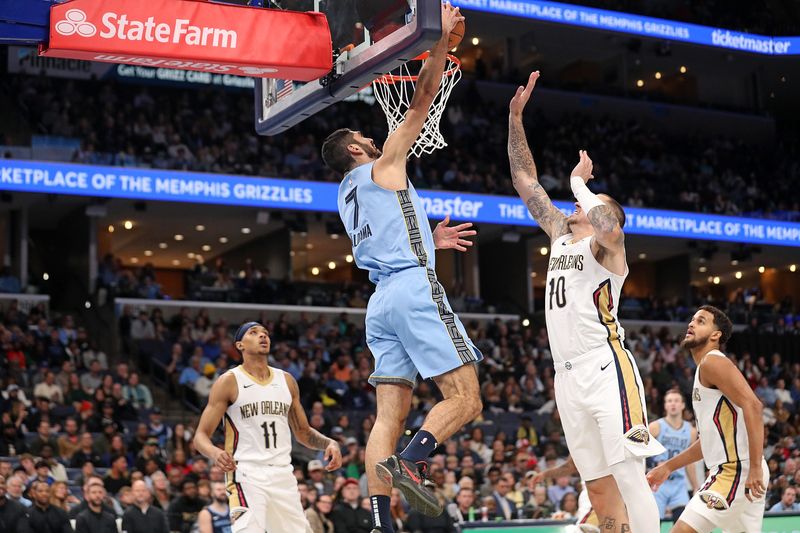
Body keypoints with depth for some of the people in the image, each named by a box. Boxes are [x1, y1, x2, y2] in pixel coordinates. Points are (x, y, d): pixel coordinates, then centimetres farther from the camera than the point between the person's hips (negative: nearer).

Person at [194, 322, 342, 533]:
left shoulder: (287, 381, 13)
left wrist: (328, 443, 1)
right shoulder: (229, 381, -1)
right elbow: (201, 436, -4)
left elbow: (303, 432, 21)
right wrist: (214, 453, -27)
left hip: (283, 474, 5)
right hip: (246, 473, -5)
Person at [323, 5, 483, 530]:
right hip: (415, 288, -8)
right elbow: (421, 102, 3)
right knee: (465, 398, -10)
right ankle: (412, 461, -33)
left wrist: (430, 242, 33)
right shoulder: (382, 166, 4)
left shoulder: (348, 195, 25)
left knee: (390, 414, 1)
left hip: (381, 299, 8)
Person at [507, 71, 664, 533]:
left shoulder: (606, 243, -2)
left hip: (607, 370, -8)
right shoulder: (562, 234, 19)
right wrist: (516, 118, 14)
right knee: (599, 487, 7)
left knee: (630, 478, -13)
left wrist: (579, 181, -11)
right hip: (568, 375, 8)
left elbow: (606, 225, -28)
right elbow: (524, 180, 21)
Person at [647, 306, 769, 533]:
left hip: (735, 471, -10)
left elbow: (752, 406, -22)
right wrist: (668, 467, 27)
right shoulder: (704, 371, 21)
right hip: (729, 470, 10)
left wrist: (755, 467, -27)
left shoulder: (712, 361, -9)